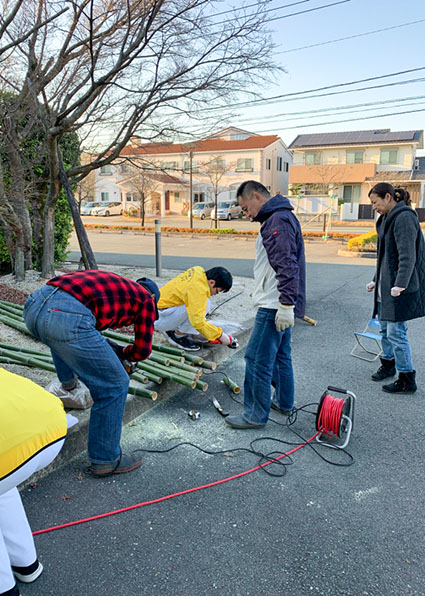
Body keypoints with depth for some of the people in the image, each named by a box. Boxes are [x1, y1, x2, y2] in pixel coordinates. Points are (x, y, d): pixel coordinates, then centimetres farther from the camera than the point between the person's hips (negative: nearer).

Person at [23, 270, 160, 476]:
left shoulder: (112, 283, 36)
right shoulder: (145, 298, 19)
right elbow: (142, 351, 20)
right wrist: (125, 353, 41)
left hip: (34, 303, 8)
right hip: (67, 319, -8)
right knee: (114, 385, 8)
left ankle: (67, 379, 63)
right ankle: (105, 460, 19)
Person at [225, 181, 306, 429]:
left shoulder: (278, 221, -16)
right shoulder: (280, 217, 18)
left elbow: (287, 266, -25)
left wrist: (286, 305, -27)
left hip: (274, 306, -11)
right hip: (279, 305, 11)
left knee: (257, 359, -4)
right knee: (280, 355, 21)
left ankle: (256, 415, 7)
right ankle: (284, 402, 36)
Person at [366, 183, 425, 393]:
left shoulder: (404, 218, -15)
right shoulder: (388, 219, 16)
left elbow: (407, 256, -24)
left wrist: (400, 284, -32)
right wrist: (376, 280, 24)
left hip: (400, 288, -10)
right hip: (386, 285, 10)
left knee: (396, 332, -6)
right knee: (385, 327, 18)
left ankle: (407, 380, 6)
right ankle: (388, 364, 36)